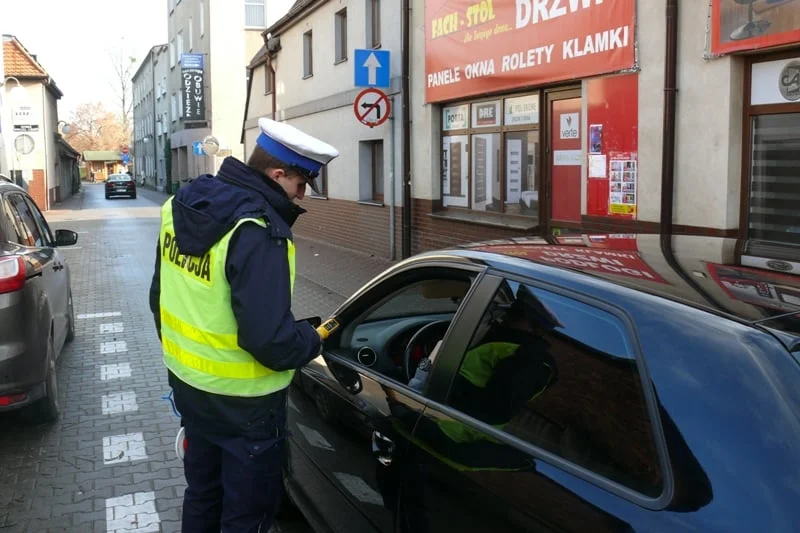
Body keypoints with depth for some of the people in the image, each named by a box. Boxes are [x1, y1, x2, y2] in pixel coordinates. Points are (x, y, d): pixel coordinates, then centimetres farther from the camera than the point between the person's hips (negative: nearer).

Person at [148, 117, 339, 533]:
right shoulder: (257, 231, -27)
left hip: (187, 383, 8)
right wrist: (311, 340, -9)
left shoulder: (182, 206, 0)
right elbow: (270, 339, -30)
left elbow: (160, 296, 10)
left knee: (202, 493, 27)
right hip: (241, 401, -8)